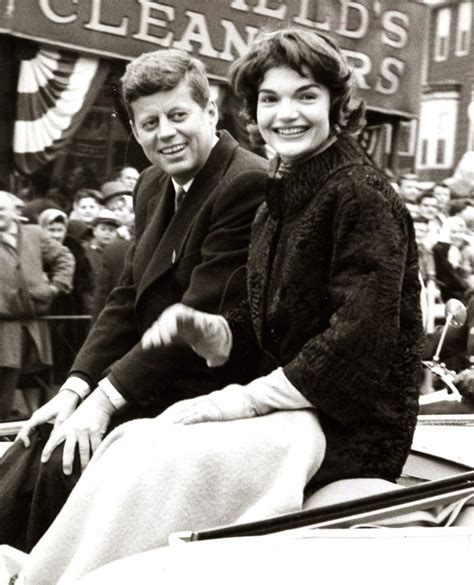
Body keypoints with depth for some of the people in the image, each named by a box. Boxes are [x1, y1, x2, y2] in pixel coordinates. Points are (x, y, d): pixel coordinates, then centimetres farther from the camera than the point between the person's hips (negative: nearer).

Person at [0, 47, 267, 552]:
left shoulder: (249, 184, -17)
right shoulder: (153, 187, 12)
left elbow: (198, 314, -21)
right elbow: (127, 299, 11)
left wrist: (107, 397, -19)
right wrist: (76, 387, -1)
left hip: (209, 393, -8)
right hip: (153, 381, 8)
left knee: (62, 466, -20)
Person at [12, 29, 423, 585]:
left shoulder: (361, 194, -12)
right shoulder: (279, 199, 14)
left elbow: (361, 339, -20)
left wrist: (247, 397, -19)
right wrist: (199, 327, -5)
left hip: (348, 425, -7)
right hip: (289, 409, 8)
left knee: (160, 463, -24)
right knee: (129, 443, -11)